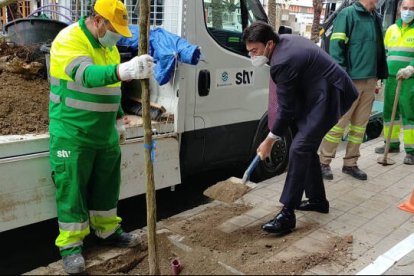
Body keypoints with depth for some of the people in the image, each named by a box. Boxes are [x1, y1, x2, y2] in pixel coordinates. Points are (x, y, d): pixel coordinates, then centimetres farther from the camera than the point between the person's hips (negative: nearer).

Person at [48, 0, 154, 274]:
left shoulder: (109, 45, 9)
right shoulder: (68, 40, -17)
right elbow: (86, 75, -38)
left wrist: (118, 117, 18)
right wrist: (123, 70, -54)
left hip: (105, 133, 8)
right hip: (72, 135, -7)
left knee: (107, 184, 16)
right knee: (72, 189, 1)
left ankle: (107, 230, 34)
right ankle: (71, 244, 16)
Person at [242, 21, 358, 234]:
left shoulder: (283, 62, -25)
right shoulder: (285, 40, 6)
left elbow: (285, 109, -19)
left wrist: (269, 141, -8)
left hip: (329, 97, -11)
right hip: (322, 94, 11)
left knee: (299, 149, -17)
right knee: (306, 146, 15)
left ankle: (287, 214, -16)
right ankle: (317, 199, 27)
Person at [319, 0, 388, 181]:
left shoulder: (376, 19, 16)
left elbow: (379, 50, 22)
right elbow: (336, 46, -12)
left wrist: (378, 77, 16)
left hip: (369, 81, 7)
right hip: (351, 80, -7)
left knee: (360, 125, 10)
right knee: (339, 123, -3)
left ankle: (350, 164, 21)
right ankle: (323, 162, 9)